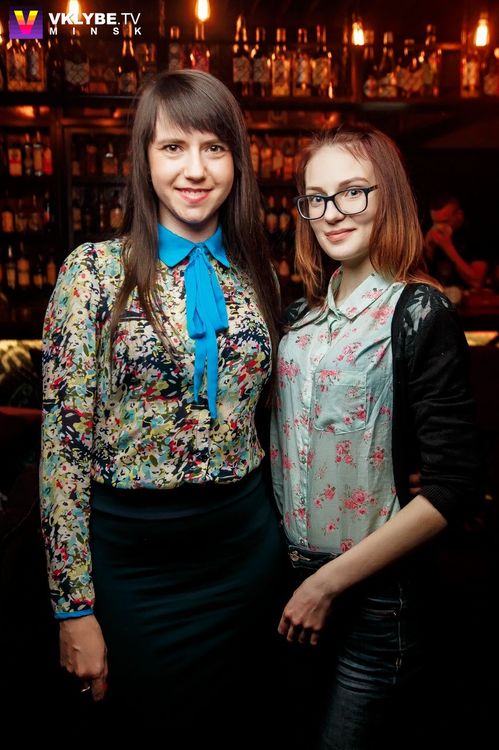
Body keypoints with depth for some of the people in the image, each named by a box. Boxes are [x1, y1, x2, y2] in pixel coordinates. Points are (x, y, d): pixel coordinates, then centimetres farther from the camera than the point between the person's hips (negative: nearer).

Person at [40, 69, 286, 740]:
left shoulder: (254, 274, 2)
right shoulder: (96, 270, -9)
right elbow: (63, 442, -10)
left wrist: (286, 547, 12)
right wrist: (74, 607, -9)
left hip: (247, 546, 4)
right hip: (133, 552, -3)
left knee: (236, 731, 23)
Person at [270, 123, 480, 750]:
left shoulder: (418, 313, -14)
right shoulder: (303, 316, 3)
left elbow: (452, 486, -18)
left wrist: (330, 582, -16)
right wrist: (296, 575, 2)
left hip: (375, 596, -6)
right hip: (295, 583, 6)